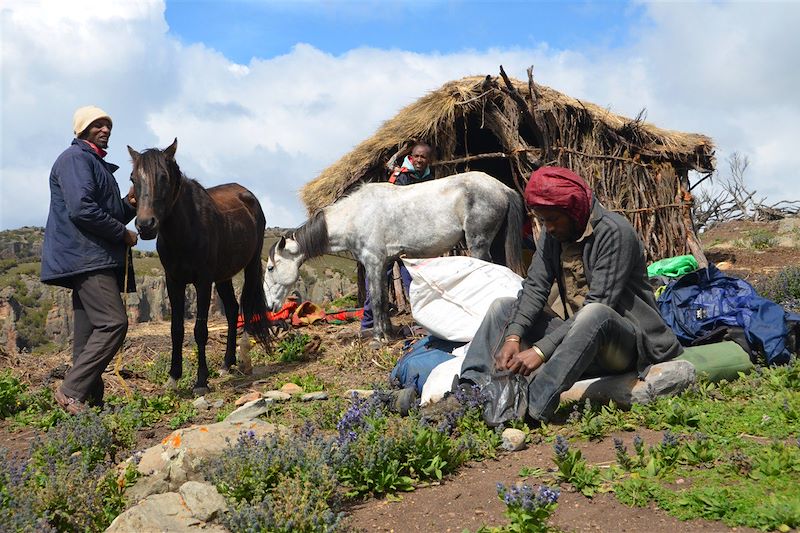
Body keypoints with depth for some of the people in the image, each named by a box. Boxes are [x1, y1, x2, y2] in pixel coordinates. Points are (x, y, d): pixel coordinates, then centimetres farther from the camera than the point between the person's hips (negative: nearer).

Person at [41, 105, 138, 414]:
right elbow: (81, 209, -20)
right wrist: (123, 234, -12)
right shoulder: (75, 159, -6)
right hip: (85, 258, -10)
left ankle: (90, 400, 9)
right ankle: (72, 391, -15)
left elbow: (109, 214, 28)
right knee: (113, 323, -18)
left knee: (90, 331, 7)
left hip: (95, 259, 10)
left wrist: (129, 203, 8)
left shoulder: (96, 164, 26)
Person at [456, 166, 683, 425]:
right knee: (504, 306, 0)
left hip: (628, 344, -7)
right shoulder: (553, 234, 5)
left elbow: (598, 305, -26)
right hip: (577, 337, 7)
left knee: (594, 314, -39)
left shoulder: (614, 232, -18)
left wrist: (541, 350, -31)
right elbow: (534, 287, -4)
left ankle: (532, 408, -47)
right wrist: (513, 337, -22)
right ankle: (471, 391, -20)